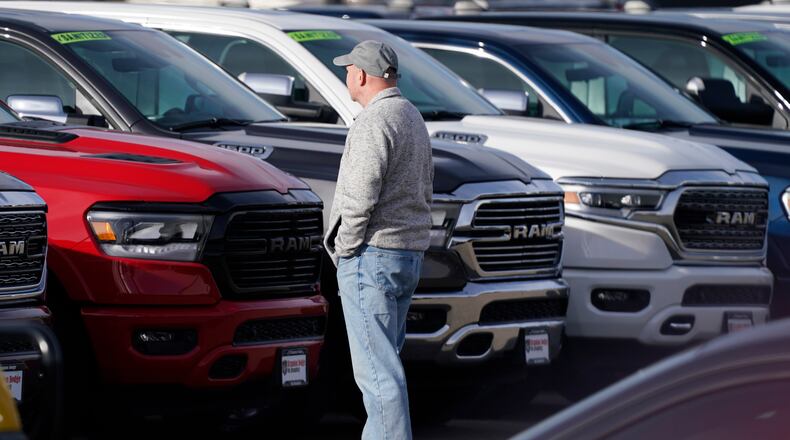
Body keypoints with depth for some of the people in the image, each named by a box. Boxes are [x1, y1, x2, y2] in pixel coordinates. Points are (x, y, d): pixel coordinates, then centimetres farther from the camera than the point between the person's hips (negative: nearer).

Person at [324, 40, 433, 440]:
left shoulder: (374, 122, -15)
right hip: (410, 254, 10)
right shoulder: (413, 118, 18)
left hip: (372, 256, -10)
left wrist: (343, 250, -10)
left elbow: (360, 197, -22)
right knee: (384, 360, 16)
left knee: (377, 369, -11)